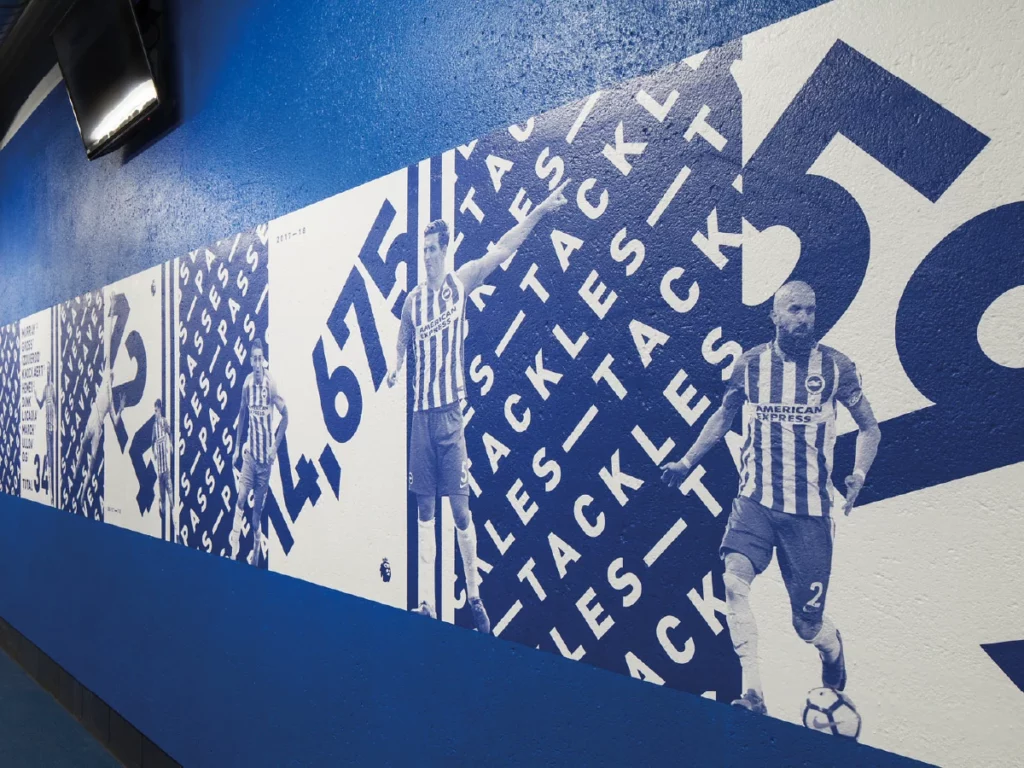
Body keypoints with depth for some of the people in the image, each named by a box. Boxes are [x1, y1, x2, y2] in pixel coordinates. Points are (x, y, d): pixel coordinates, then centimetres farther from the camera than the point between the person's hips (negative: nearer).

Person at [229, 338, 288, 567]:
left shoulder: (271, 383, -15)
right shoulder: (248, 382, -1)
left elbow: (285, 415, -10)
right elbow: (242, 414, 11)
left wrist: (275, 446, -12)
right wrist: (237, 447, 12)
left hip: (265, 453, -3)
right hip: (250, 451, 3)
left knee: (258, 504, 6)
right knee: (241, 496, -6)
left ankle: (256, 551, 21)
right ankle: (234, 546, 2)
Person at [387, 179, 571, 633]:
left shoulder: (460, 283, 1)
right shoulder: (412, 300, 9)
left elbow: (502, 250, -8)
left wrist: (540, 210, -16)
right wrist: (395, 368, 1)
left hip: (450, 411, -3)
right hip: (420, 412, 4)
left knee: (461, 509, -1)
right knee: (425, 510, 7)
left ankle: (474, 596, 13)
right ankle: (426, 602, 14)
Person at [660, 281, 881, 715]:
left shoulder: (834, 367, -2)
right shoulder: (750, 364, 2)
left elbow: (869, 427, 8)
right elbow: (724, 415, 18)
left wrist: (858, 474, -10)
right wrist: (687, 461, 14)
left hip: (810, 509, -1)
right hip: (756, 501, 1)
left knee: (808, 622, 5)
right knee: (734, 579, -24)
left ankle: (833, 651, 41)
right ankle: (752, 692, -17)